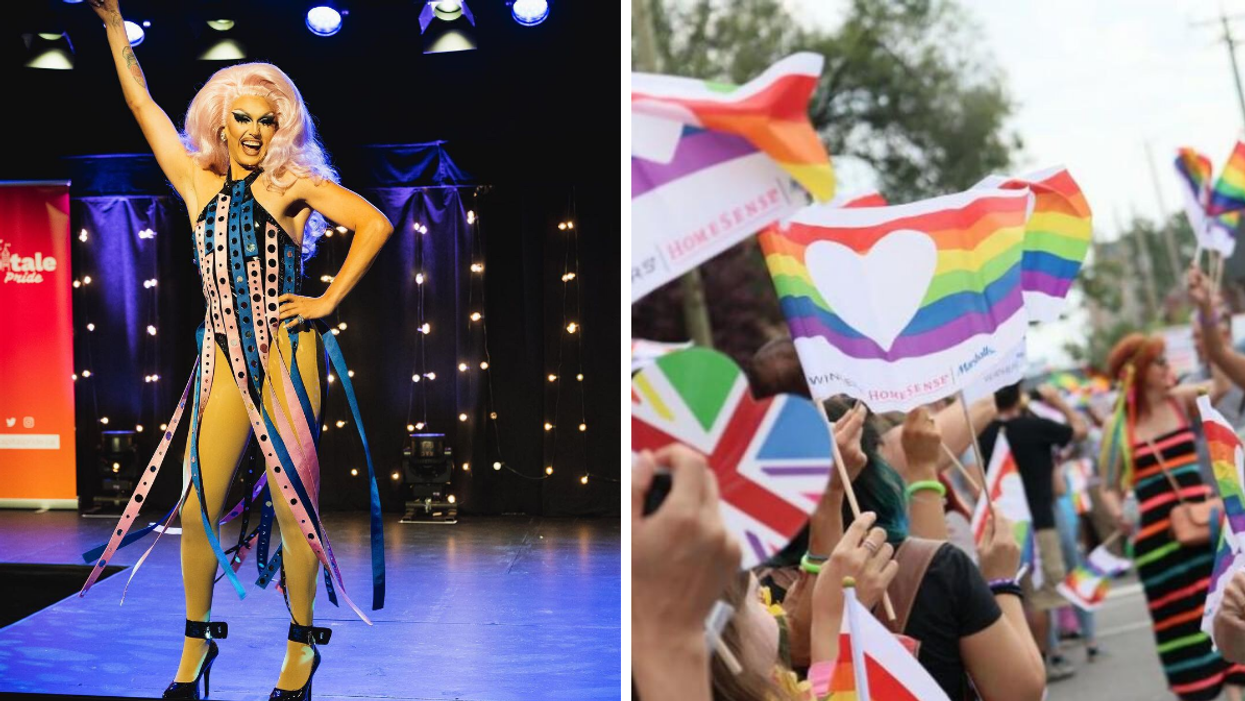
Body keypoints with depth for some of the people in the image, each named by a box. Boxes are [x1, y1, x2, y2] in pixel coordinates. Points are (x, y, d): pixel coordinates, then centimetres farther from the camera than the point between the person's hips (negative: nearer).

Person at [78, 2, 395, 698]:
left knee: (293, 504, 0)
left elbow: (376, 225, -6)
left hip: (286, 353, -3)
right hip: (223, 357, 3)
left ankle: (303, 643, 15)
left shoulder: (293, 184, 2)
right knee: (198, 508, 3)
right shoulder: (198, 180, 12)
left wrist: (327, 302, -7)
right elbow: (143, 104, 15)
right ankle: (198, 639, 21)